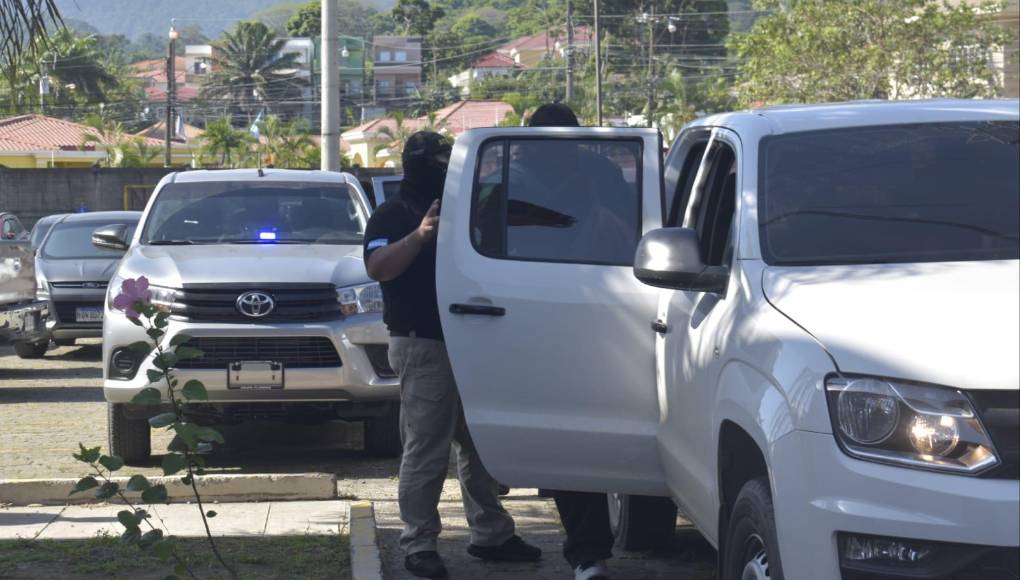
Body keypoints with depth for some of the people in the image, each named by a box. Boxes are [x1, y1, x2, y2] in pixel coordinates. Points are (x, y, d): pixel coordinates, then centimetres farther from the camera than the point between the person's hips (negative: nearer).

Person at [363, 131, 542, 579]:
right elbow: (377, 267, -22)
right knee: (425, 449, -7)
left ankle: (490, 533, 21)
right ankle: (418, 544, -3)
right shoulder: (392, 216, -5)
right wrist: (419, 235, -34)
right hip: (422, 345, -8)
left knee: (479, 444, 12)